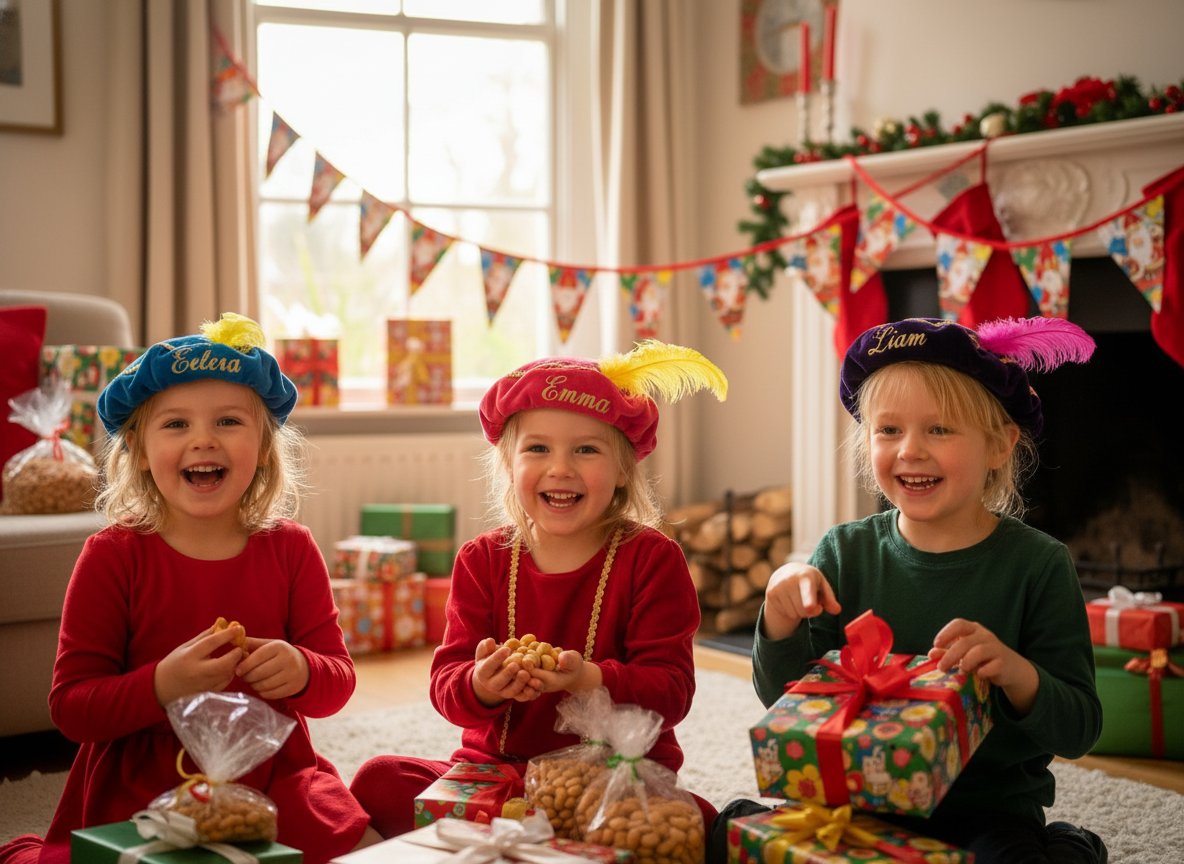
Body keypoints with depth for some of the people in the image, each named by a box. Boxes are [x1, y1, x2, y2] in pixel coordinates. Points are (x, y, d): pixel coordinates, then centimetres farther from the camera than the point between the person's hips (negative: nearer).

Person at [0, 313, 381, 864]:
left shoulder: (290, 550, 3)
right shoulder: (113, 556, -5)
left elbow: (339, 680, 4)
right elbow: (69, 708, -7)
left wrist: (301, 673, -20)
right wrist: (161, 687, -26)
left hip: (270, 777, 2)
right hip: (138, 792, -2)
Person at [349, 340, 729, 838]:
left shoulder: (652, 560, -2)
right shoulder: (482, 561, 6)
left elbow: (672, 692, -11)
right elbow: (445, 684, -1)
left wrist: (590, 680, -30)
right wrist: (481, 687, -26)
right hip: (494, 768, 2)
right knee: (378, 782, -21)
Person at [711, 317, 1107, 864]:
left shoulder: (1037, 566, -6)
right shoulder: (844, 554, 1)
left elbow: (1079, 732, -7)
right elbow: (785, 701, -1)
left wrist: (1016, 673, -27)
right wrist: (781, 620, -20)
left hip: (989, 811, -1)